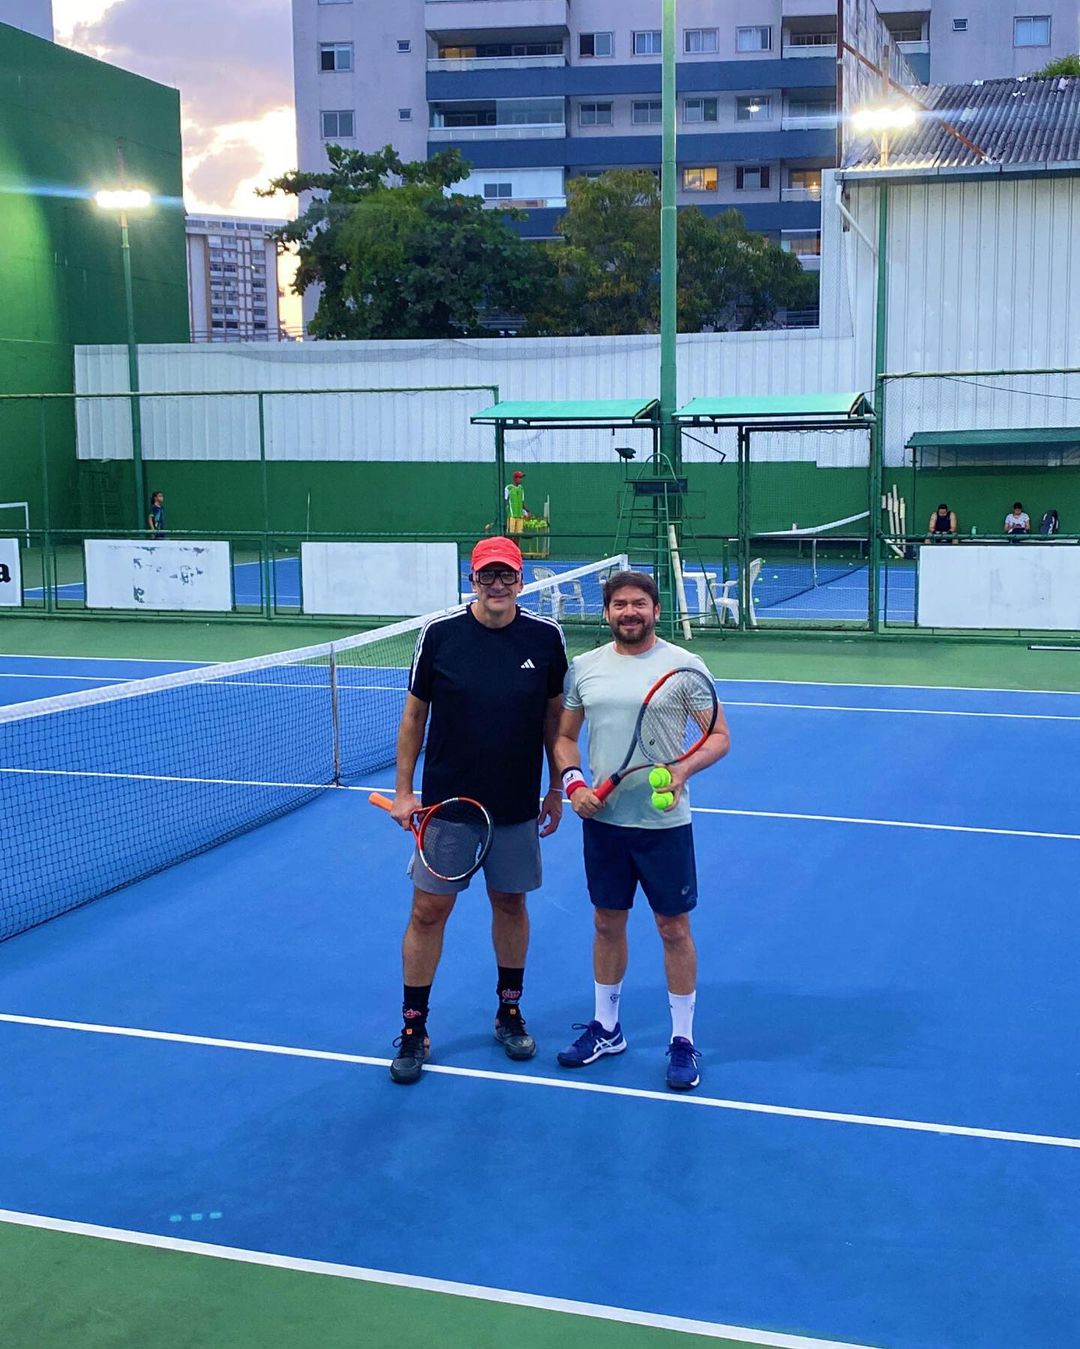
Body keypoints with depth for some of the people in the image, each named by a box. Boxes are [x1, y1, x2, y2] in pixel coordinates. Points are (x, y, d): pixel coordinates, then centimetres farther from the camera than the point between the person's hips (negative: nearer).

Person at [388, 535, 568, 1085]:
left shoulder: (545, 637, -4)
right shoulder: (439, 634, -8)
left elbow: (554, 714, 7)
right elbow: (414, 714, 1)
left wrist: (557, 788, 8)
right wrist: (403, 790, 0)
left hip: (517, 807, 2)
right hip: (445, 804, -1)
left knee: (510, 903, 14)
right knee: (428, 911, 1)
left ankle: (509, 1012, 33)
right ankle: (413, 1029, 15)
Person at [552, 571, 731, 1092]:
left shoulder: (684, 665, -6)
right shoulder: (584, 667, 4)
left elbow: (719, 736, -5)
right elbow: (565, 737, 12)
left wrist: (683, 768, -23)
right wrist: (573, 782, -7)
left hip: (664, 821, -3)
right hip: (602, 819, 3)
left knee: (674, 929, 4)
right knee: (608, 923, 14)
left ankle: (683, 1040, 18)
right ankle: (605, 1028, 30)